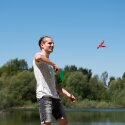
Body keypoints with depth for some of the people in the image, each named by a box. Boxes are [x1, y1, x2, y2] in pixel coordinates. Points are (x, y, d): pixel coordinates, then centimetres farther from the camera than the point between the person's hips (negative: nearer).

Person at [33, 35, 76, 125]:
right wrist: (54, 65, -19)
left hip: (55, 96, 9)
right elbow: (38, 57, -29)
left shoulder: (50, 64, 26)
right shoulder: (38, 55, 1)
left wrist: (67, 94, 16)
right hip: (44, 95, -9)